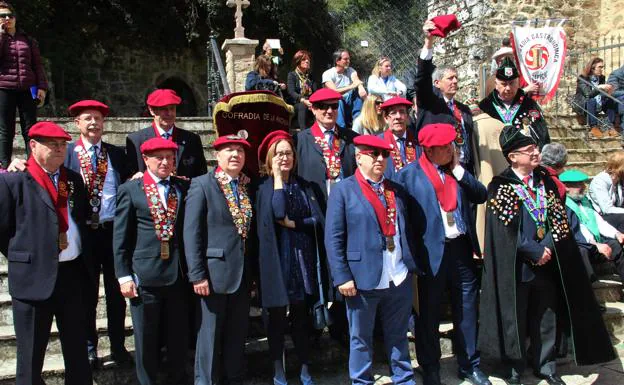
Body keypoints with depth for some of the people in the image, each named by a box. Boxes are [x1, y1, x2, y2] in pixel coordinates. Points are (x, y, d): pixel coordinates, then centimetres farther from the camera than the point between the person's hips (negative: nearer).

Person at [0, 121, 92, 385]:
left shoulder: (73, 179, 10)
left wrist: (79, 260, 10)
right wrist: (24, 259, -1)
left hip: (73, 273, 5)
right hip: (34, 277, -5)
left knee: (78, 350, 16)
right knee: (30, 354, 10)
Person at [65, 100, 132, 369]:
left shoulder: (117, 153, 8)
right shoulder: (66, 153, 1)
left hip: (114, 230, 2)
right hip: (83, 231, -1)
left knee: (116, 291, 11)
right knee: (87, 293, 11)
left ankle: (118, 346, 25)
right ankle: (89, 349, 25)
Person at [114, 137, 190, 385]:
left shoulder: (184, 188, 8)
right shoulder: (130, 190, 0)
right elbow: (120, 238, -1)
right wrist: (124, 276, -5)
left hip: (179, 274, 3)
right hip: (145, 276, -2)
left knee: (179, 337, 12)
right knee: (146, 340, 9)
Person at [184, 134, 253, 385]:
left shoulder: (248, 186, 11)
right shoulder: (202, 185, -5)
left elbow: (251, 230, 13)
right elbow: (191, 233, -10)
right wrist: (197, 275, -15)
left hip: (243, 273, 5)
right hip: (215, 272, -5)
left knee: (238, 334, 14)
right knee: (210, 334, 6)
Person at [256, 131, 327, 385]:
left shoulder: (305, 187, 10)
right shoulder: (265, 188, -1)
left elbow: (319, 219, 2)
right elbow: (278, 213, -20)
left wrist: (294, 224, -10)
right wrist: (277, 177, -12)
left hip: (303, 257, 3)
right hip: (278, 259, -3)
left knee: (301, 315, 10)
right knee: (277, 315, 6)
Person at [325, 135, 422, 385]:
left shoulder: (396, 190, 13)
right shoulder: (343, 190, -3)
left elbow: (410, 229, 15)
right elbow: (333, 238, -7)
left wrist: (414, 264, 6)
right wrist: (342, 277, -13)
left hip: (400, 278, 4)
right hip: (363, 279, -4)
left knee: (398, 336, 17)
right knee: (361, 338, 11)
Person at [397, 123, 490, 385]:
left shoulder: (457, 170, 10)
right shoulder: (409, 174, -5)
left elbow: (481, 196, 2)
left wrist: (458, 169, -4)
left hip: (462, 247, 4)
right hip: (432, 251, -4)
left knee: (467, 310, 14)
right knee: (428, 314, 9)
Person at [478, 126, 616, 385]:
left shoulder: (545, 181, 7)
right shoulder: (500, 186, -9)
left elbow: (559, 218, 5)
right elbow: (506, 228, -13)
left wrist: (548, 247, -10)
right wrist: (536, 252, -13)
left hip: (547, 263, 5)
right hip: (516, 265, -5)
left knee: (546, 317, 14)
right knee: (515, 318, 6)